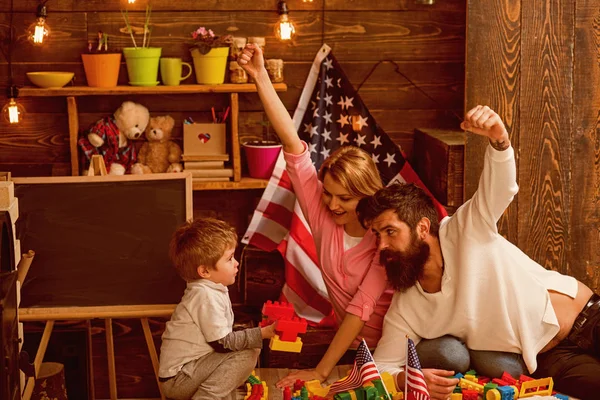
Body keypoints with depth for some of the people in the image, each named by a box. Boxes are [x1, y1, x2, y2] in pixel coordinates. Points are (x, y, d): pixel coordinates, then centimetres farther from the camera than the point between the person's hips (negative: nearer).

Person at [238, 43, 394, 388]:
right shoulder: (323, 214, -8)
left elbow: (363, 304, -24)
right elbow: (292, 144, -14)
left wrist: (322, 371, -28)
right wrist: (260, 76, -20)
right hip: (351, 344, 4)